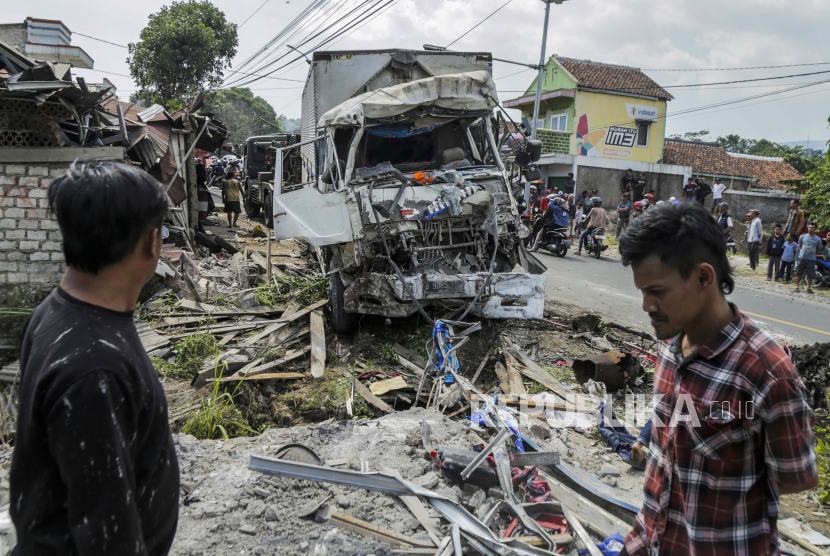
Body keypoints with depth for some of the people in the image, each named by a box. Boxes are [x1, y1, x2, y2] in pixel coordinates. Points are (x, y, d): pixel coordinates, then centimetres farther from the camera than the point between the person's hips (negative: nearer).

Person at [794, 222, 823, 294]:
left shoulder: (818, 239, 0)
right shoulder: (803, 237, 3)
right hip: (802, 258, 1)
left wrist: (813, 253, 3)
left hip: (811, 259, -1)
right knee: (799, 273, 4)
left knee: (810, 275, 2)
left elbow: (819, 249, 11)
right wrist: (802, 252, 1)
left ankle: (809, 287, 15)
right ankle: (797, 286, 14)